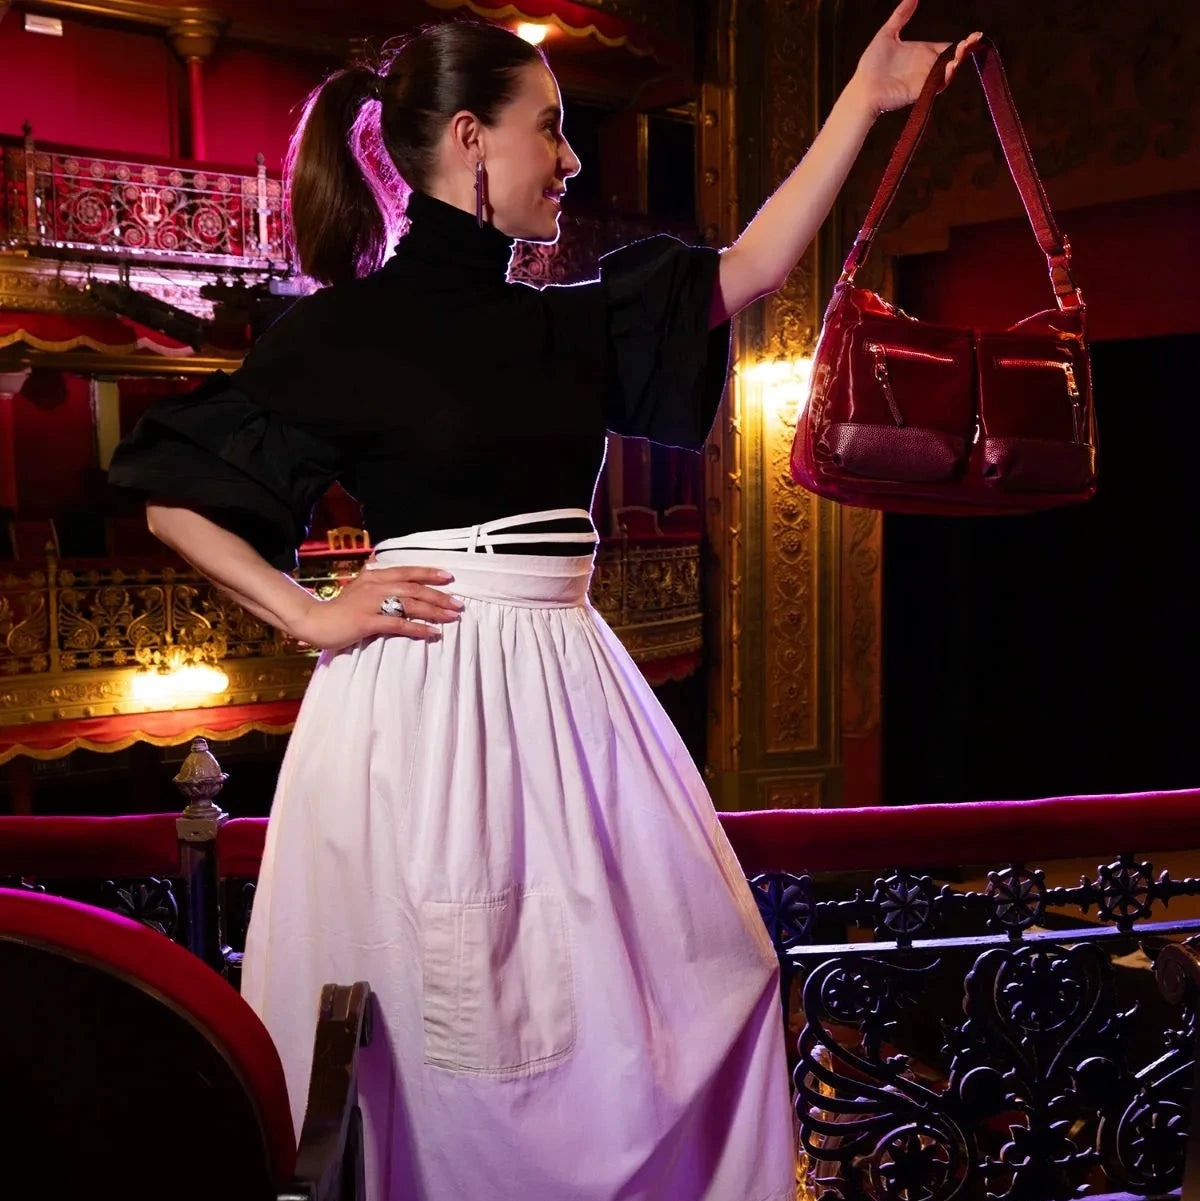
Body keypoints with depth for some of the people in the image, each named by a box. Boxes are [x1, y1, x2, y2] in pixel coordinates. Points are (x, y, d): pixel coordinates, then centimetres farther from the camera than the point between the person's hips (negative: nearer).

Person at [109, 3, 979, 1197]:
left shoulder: (567, 325, 12)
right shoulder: (348, 326, -4)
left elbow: (743, 273, 11)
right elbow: (172, 495, -1)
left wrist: (861, 101, 12)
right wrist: (310, 614, -8)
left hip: (567, 690, 7)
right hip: (423, 702, -6)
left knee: (697, 985, 8)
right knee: (437, 1033, 2)